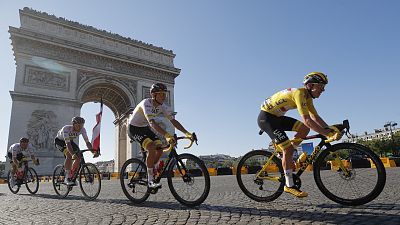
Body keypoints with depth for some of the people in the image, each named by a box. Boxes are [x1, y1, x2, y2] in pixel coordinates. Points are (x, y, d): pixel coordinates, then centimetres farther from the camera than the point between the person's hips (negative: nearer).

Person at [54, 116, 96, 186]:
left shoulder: (82, 130, -24)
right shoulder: (66, 129, -37)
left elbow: (87, 142, -25)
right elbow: (67, 143, -46)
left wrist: (94, 152, -39)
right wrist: (73, 154, -60)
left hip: (70, 141, 5)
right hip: (59, 141, -5)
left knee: (79, 157, -14)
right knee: (69, 155, -31)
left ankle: (72, 177, 5)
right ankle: (67, 178, -23)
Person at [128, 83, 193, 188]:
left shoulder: (163, 107, -8)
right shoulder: (146, 103, -30)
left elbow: (173, 121, -13)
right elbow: (152, 123, -44)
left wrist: (187, 133, -25)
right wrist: (167, 135, -56)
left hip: (145, 128, 7)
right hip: (134, 128, -7)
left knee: (160, 150, -7)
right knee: (152, 149, -26)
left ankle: (148, 172, 15)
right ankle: (150, 181, -17)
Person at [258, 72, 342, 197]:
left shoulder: (307, 97, 6)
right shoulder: (299, 93, -24)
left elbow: (315, 117, 6)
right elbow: (307, 120, -32)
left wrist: (330, 129, -7)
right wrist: (327, 134, -31)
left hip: (277, 117, 9)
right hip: (266, 118, -9)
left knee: (305, 128, 0)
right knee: (288, 149, -14)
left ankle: (283, 154, 11)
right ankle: (289, 186, -5)